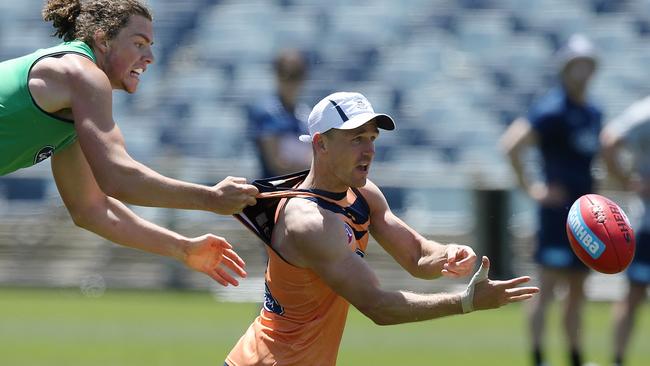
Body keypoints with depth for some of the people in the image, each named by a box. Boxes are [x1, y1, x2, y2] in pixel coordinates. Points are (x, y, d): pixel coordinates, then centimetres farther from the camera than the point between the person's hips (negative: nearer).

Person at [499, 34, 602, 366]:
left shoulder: (593, 113, 15)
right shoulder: (552, 110, -13)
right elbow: (511, 144, -22)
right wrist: (531, 187, -19)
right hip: (558, 209, -9)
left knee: (578, 293, 14)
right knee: (547, 286, -11)